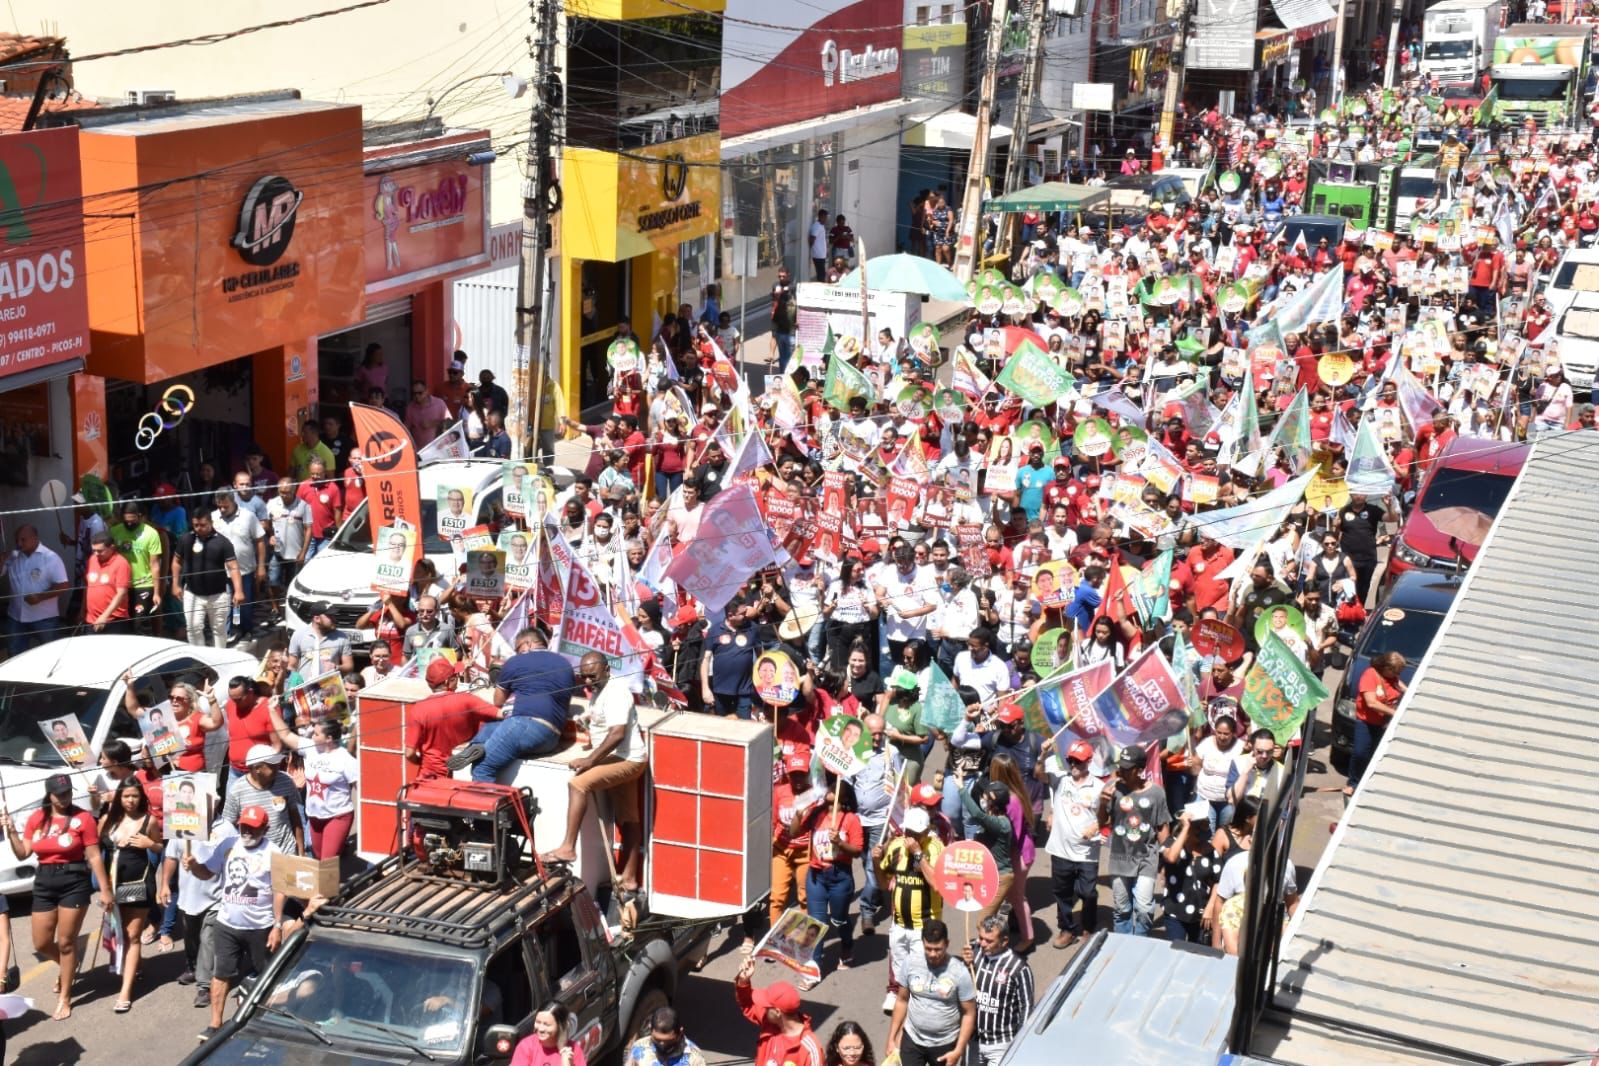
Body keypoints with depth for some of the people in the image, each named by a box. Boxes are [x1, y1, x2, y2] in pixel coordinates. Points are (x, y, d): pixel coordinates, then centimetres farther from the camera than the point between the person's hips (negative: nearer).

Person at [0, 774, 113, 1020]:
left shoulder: (83, 817, -10)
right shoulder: (37, 818, 4)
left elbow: (94, 856, -9)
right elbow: (23, 854, 7)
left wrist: (105, 889, -9)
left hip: (74, 882, -5)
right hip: (44, 882, 5)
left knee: (66, 942, 2)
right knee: (41, 944, 10)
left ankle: (64, 998, 15)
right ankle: (67, 966, 43)